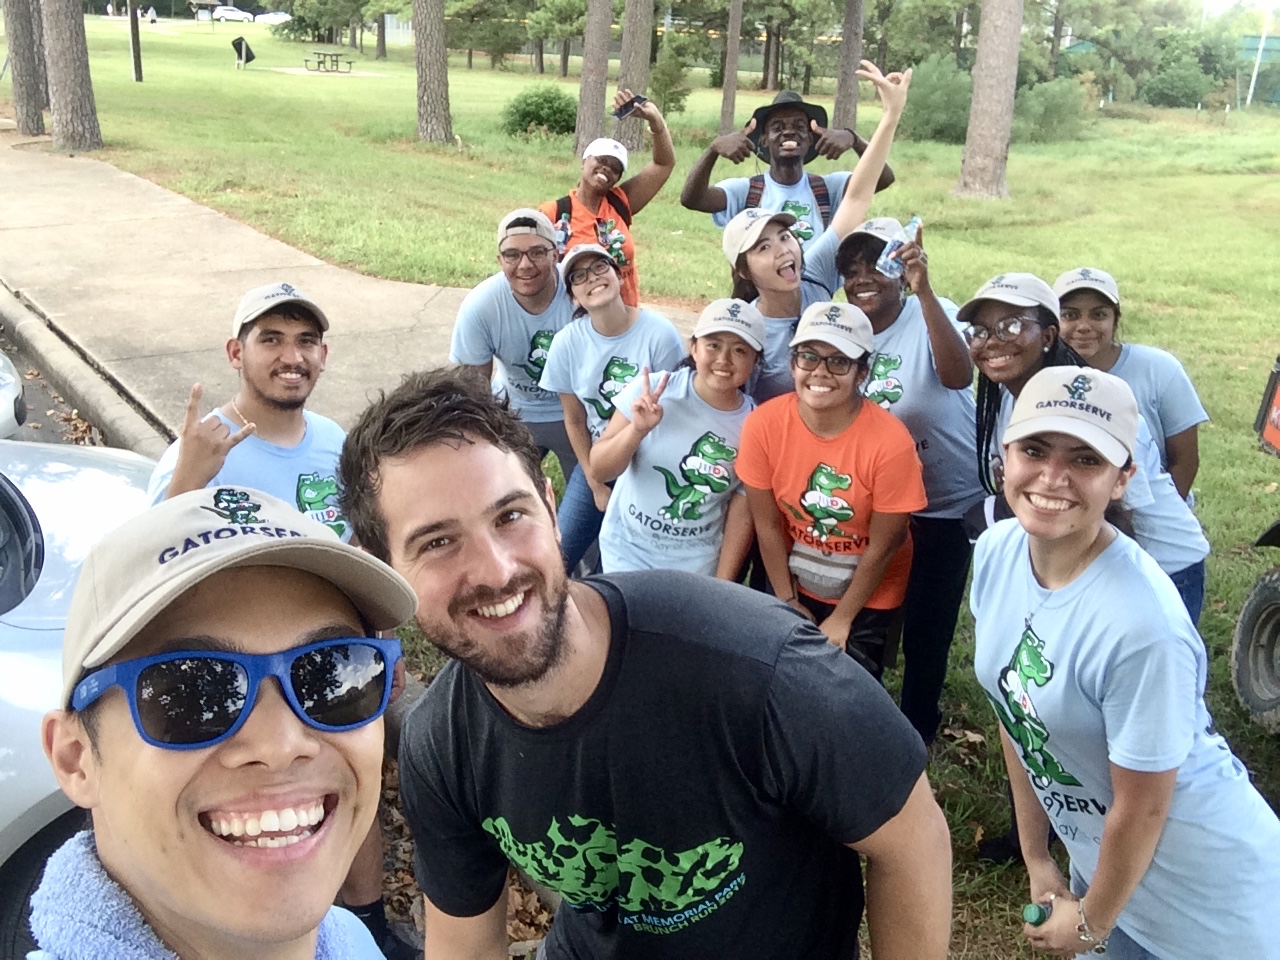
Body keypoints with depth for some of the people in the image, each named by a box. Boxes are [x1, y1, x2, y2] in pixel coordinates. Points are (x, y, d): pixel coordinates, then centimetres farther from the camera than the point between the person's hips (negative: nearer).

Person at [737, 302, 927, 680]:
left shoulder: (890, 442, -28)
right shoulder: (763, 425, -20)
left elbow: (882, 547, -17)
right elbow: (767, 525, -9)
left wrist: (841, 620, -9)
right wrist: (789, 604, -2)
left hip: (868, 595, -2)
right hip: (795, 583, 3)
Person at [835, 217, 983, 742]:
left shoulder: (931, 315, -16)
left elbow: (958, 375, -38)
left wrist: (923, 290, -46)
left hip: (945, 504, -4)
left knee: (925, 632, 8)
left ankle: (915, 734, 32)